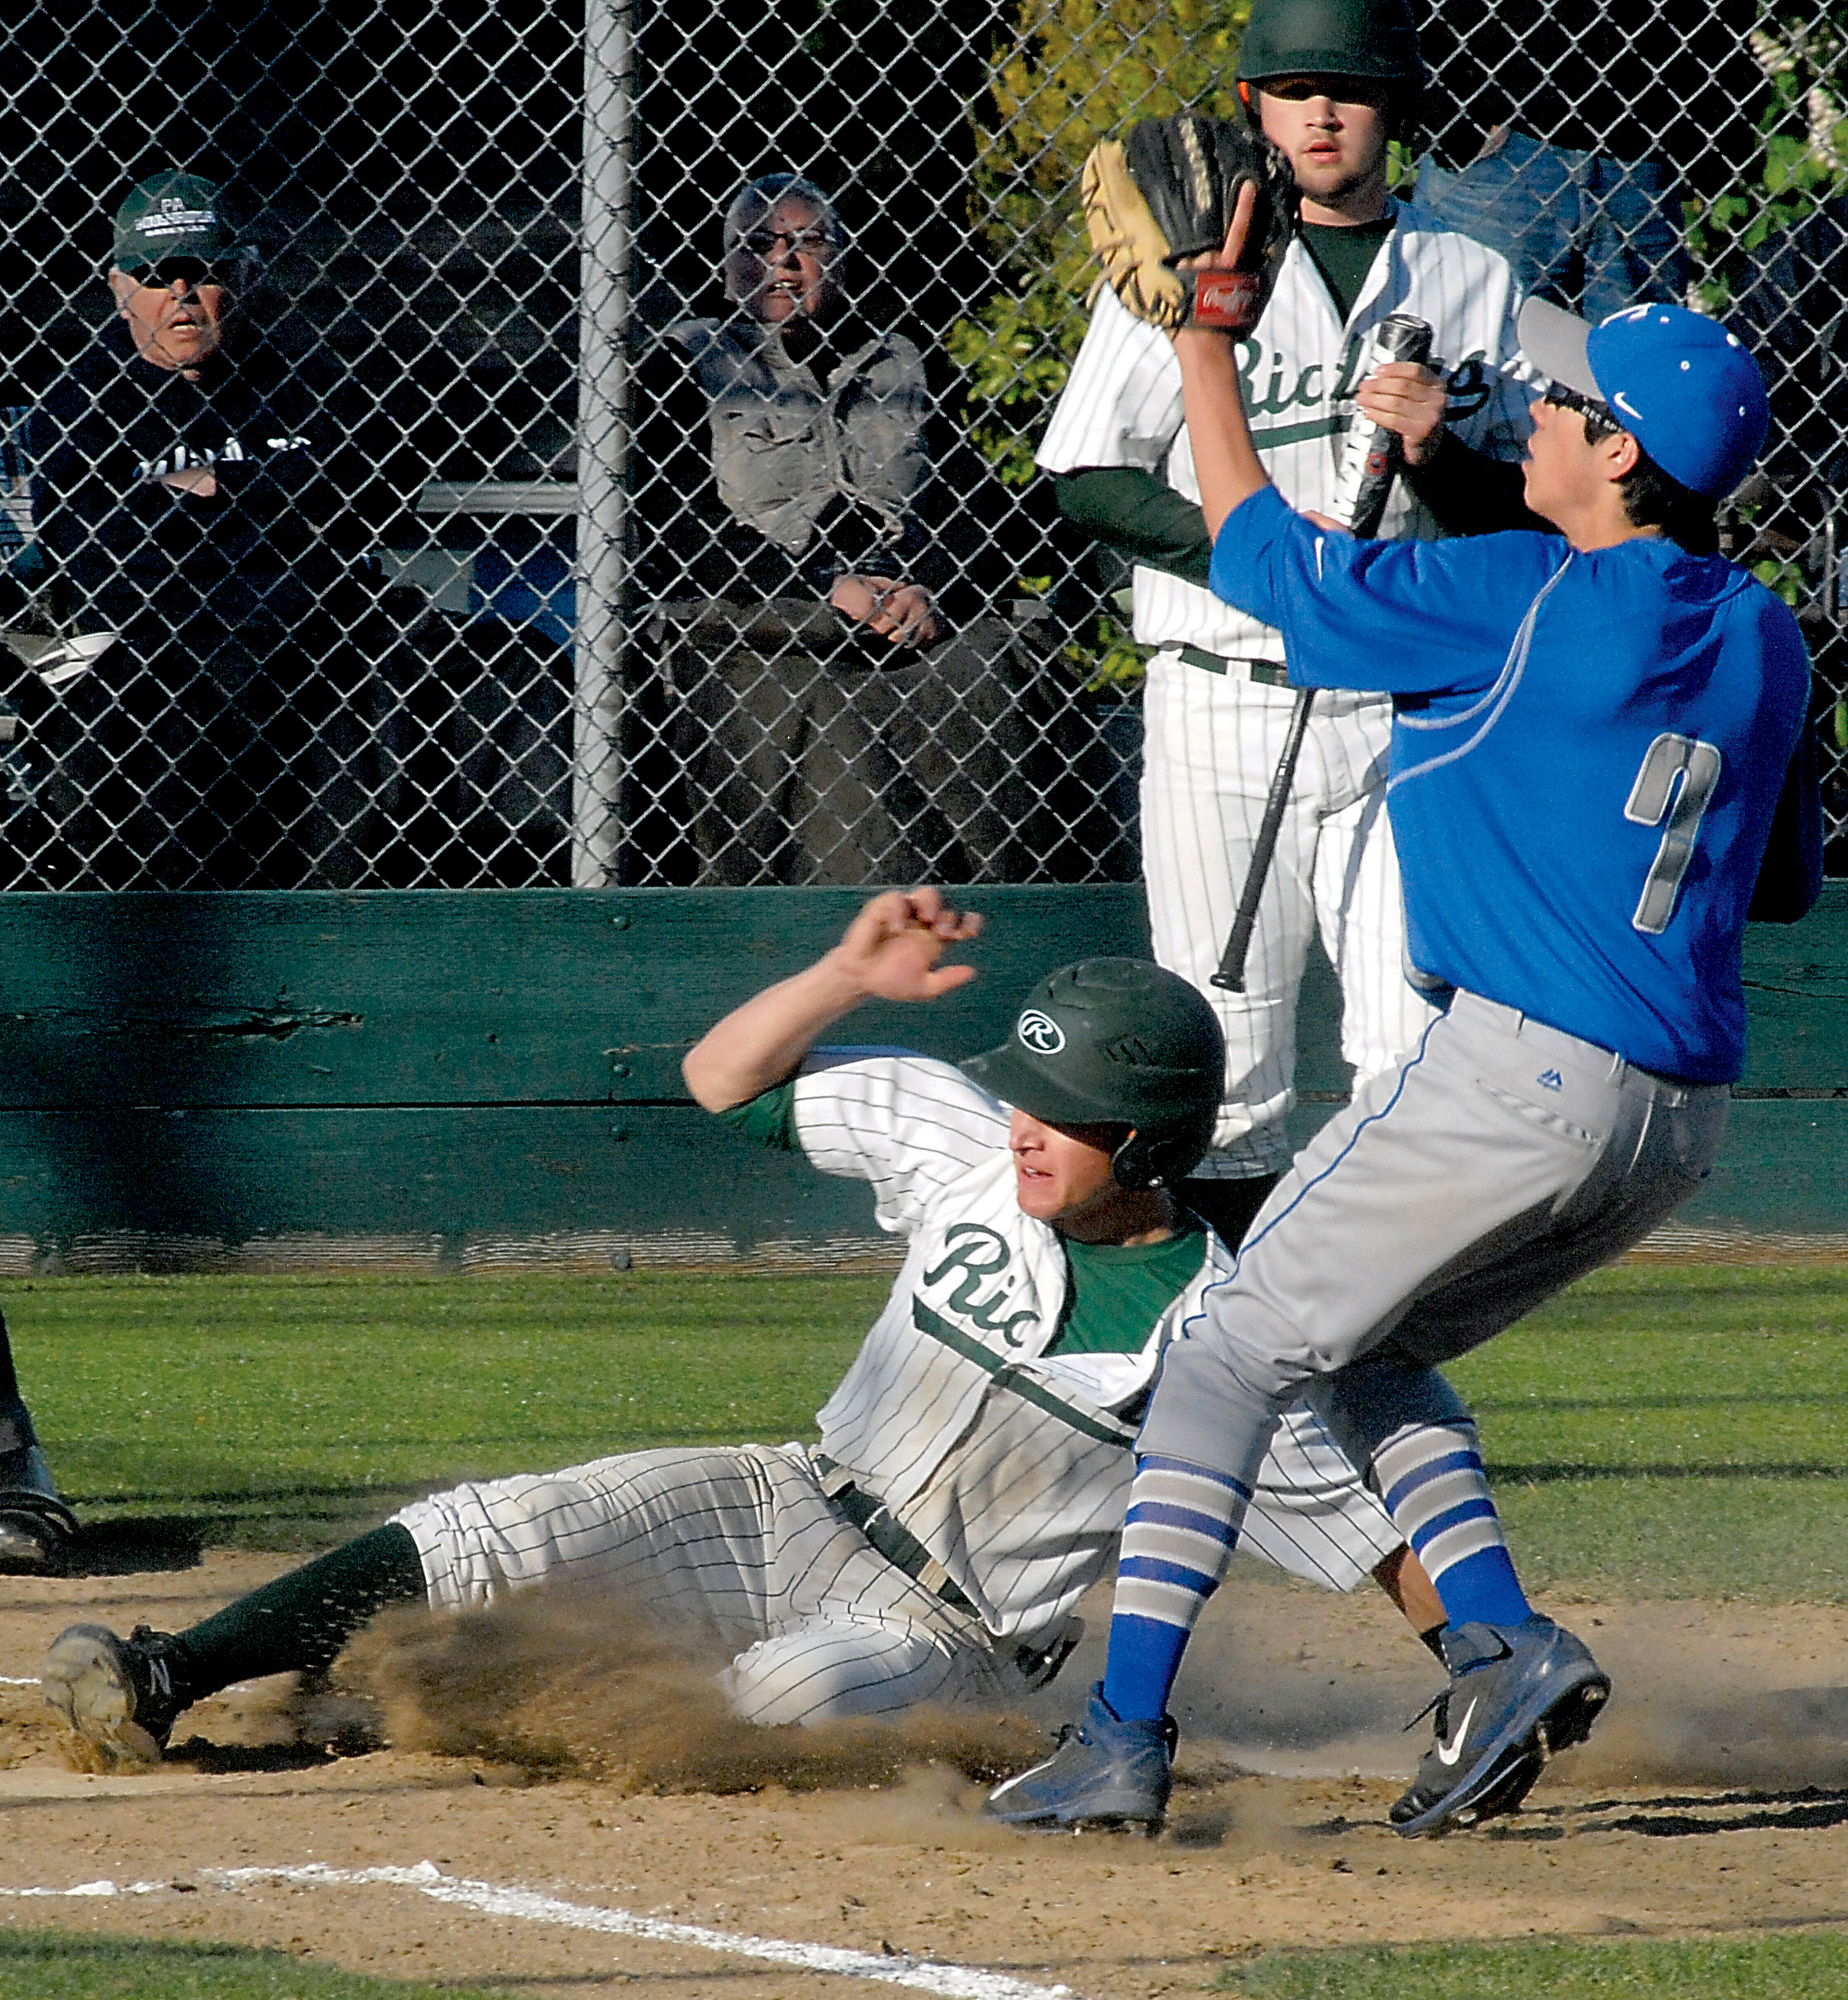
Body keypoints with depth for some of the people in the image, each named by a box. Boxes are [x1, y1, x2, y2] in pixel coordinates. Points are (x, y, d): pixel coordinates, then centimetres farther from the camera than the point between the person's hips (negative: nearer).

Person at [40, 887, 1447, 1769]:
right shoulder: (962, 1135, -4)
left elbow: (1375, 1538, -10)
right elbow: (726, 1080, 1)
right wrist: (848, 977, -14)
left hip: (954, 1638, -4)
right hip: (796, 1517, 4)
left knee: (791, 1694, -38)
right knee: (485, 1537, -14)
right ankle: (168, 1685, -17)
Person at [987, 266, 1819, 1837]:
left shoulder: (1519, 602, -9)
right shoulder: (1763, 640, 11)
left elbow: (1263, 555, 1)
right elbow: (1788, 878, 24)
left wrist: (1205, 343, 13)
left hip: (1521, 1069, -8)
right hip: (1687, 1117, 8)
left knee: (1235, 1346, 0)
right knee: (1368, 1347, 23)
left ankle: (1125, 1732, -8)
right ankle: (1500, 1640, 3)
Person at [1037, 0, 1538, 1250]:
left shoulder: (1471, 281, 10)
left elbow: (1523, 518, 9)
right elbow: (1091, 479, 0)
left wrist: (1436, 453, -12)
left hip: (1403, 720, 1)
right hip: (1222, 709, -1)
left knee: (1417, 1055, -7)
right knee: (1226, 1057, 1)